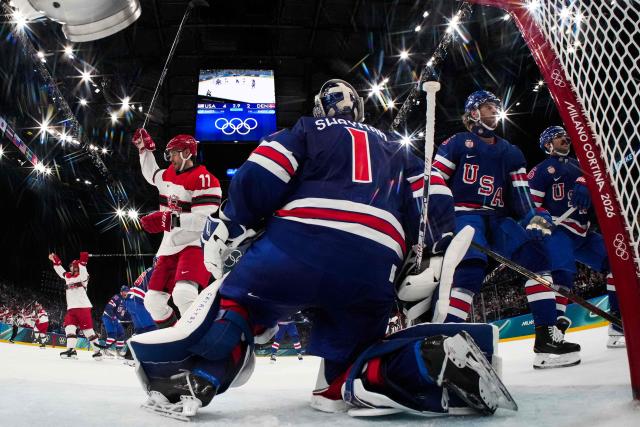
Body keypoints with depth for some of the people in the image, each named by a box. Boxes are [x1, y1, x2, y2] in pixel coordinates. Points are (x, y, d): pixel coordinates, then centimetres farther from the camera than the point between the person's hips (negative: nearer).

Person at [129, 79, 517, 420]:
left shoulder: (307, 131, 25)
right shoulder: (397, 150, 36)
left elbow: (260, 176, 6)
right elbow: (433, 197, 20)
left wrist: (227, 229, 9)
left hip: (299, 242, -3)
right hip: (374, 268, 3)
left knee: (232, 301, 15)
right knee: (346, 369, 14)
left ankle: (189, 377, -14)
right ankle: (437, 358, -12)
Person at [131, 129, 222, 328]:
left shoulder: (203, 179, -15)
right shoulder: (169, 175, 13)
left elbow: (204, 219, -24)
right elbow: (151, 173, 37)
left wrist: (170, 219, -30)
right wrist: (145, 148, 31)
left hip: (194, 245, -9)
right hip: (170, 246, 9)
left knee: (183, 293, -33)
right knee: (153, 300, 10)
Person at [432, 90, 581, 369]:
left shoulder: (510, 152, 22)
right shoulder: (458, 143, 7)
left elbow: (521, 191, 12)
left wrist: (534, 216, -7)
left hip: (498, 219, 5)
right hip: (464, 214, -5)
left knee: (534, 252, -16)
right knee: (472, 268, -28)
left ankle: (547, 338, -15)